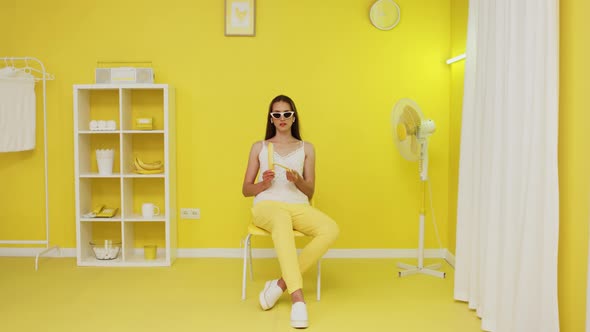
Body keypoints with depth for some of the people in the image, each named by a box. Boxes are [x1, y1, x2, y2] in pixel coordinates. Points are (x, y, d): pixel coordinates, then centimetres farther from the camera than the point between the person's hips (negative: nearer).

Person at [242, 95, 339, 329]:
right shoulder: (259, 147, 15)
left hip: (298, 206, 2)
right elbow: (246, 190, 15)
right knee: (282, 221, -42)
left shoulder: (306, 148, 17)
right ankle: (297, 296, -47)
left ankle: (282, 283, -26)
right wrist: (264, 183, -7)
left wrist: (298, 181, -8)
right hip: (267, 205, -2)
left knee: (331, 230, -31)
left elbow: (310, 192, 15)